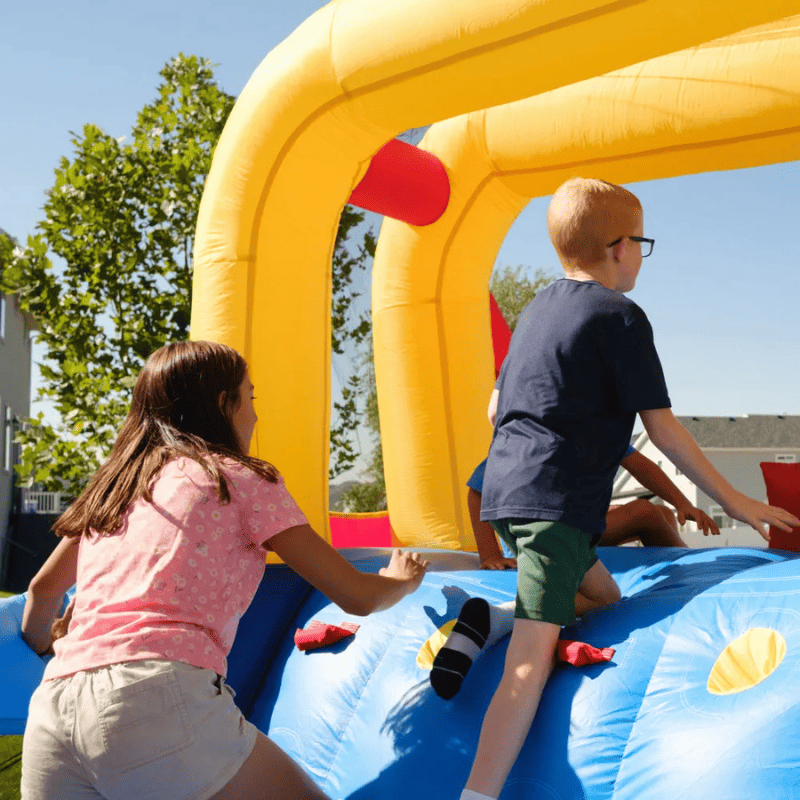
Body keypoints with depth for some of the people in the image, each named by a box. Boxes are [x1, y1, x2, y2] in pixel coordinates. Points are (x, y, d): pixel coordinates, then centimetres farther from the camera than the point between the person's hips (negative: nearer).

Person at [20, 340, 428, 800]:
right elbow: (357, 597, 11)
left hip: (52, 709, 6)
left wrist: (43, 643, 58)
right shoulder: (241, 479, 10)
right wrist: (403, 581, 33)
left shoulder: (110, 490, 24)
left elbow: (43, 590, 36)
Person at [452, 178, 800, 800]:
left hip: (505, 487, 9)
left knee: (606, 600, 21)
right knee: (534, 657, -16)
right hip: (556, 501, -8)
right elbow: (662, 428, -5)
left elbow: (498, 405, 24)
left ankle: (487, 619, 4)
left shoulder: (537, 309, 19)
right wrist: (733, 502, 3)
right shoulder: (621, 316, -5)